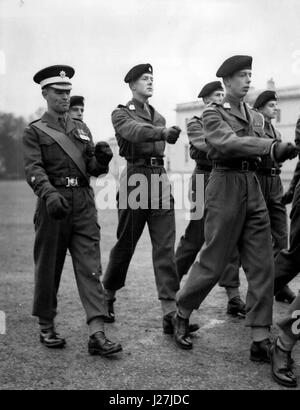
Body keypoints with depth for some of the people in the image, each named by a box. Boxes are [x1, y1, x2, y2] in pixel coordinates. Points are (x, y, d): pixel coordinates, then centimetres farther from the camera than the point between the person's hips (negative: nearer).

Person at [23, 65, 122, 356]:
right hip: (53, 203, -3)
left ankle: (97, 334, -6)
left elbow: (92, 168, 15)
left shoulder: (81, 129, 18)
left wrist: (102, 159, -9)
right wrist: (50, 194, -29)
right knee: (48, 268, 7)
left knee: (90, 267, -4)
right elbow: (33, 169, -11)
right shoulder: (34, 132, 3)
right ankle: (46, 327, 24)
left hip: (84, 204, 4)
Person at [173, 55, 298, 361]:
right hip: (226, 186, -6)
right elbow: (228, 142, -21)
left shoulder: (256, 117, 17)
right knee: (213, 262, 0)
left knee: (262, 266, 1)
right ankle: (181, 316, 23)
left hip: (253, 187, 6)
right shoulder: (213, 113, -2)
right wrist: (272, 145, -30)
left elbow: (262, 155, 13)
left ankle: (260, 341, 6)